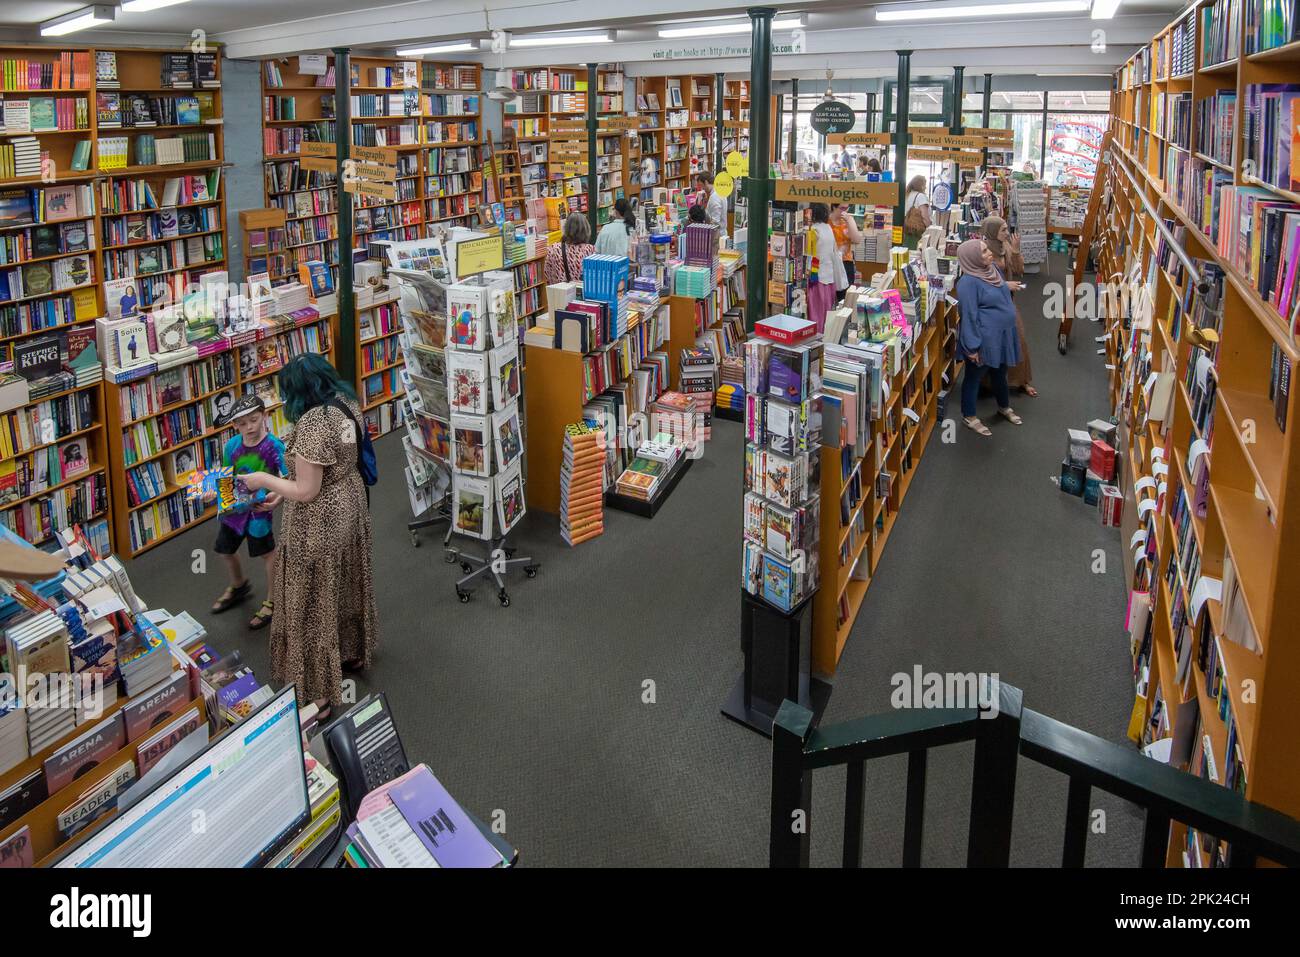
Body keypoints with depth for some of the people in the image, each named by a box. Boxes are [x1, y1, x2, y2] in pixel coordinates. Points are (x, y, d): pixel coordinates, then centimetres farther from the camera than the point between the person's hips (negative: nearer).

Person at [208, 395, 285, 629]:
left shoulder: (274, 447, -20)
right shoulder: (231, 447, -7)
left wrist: (277, 498, -37)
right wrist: (214, 493, -12)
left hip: (259, 507, -5)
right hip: (233, 506, 6)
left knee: (267, 553, 11)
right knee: (225, 550, 22)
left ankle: (272, 601, 31)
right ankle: (239, 586, 52)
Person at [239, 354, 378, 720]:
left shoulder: (311, 425, -30)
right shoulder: (347, 402, -3)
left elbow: (306, 491, -26)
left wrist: (264, 480, -11)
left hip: (320, 522, -9)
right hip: (350, 503, 9)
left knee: (315, 602, 5)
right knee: (348, 583, 26)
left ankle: (319, 692, 16)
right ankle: (354, 651, 47)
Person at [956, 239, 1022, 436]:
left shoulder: (992, 269, 3)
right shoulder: (968, 282, -24)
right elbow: (969, 316, -23)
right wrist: (972, 347, -21)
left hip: (1002, 334, 8)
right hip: (984, 339, -8)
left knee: (1000, 373, 25)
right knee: (974, 376, 10)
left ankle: (1004, 407, 46)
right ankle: (969, 416, 24)